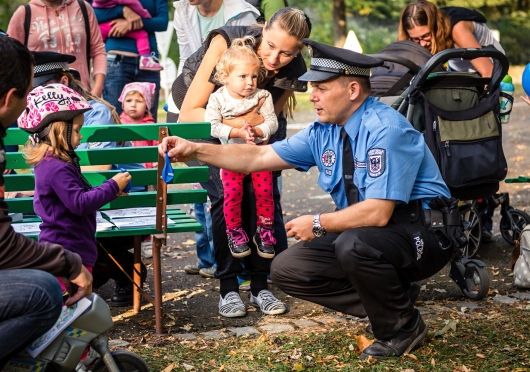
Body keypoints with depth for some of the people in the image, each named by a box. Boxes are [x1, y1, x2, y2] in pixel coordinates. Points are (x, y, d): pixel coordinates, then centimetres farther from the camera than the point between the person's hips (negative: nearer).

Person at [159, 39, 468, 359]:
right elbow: (259, 157, 5)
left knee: (353, 244, -36)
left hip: (422, 233, -8)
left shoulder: (385, 130, -23)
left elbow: (378, 213, -28)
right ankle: (391, 300, 5)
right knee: (288, 269, -1)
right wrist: (195, 150, -4)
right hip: (364, 231, 8)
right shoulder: (324, 132, 2)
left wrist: (318, 224, -17)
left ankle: (403, 327, -9)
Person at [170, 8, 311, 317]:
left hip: (257, 134, 3)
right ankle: (228, 287, -7)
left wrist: (257, 122, -31)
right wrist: (236, 124, -44)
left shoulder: (294, 72, -22)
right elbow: (189, 113, -29)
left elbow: (270, 120, -7)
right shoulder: (226, 43, -33)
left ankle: (261, 284, 0)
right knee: (225, 195, -17)